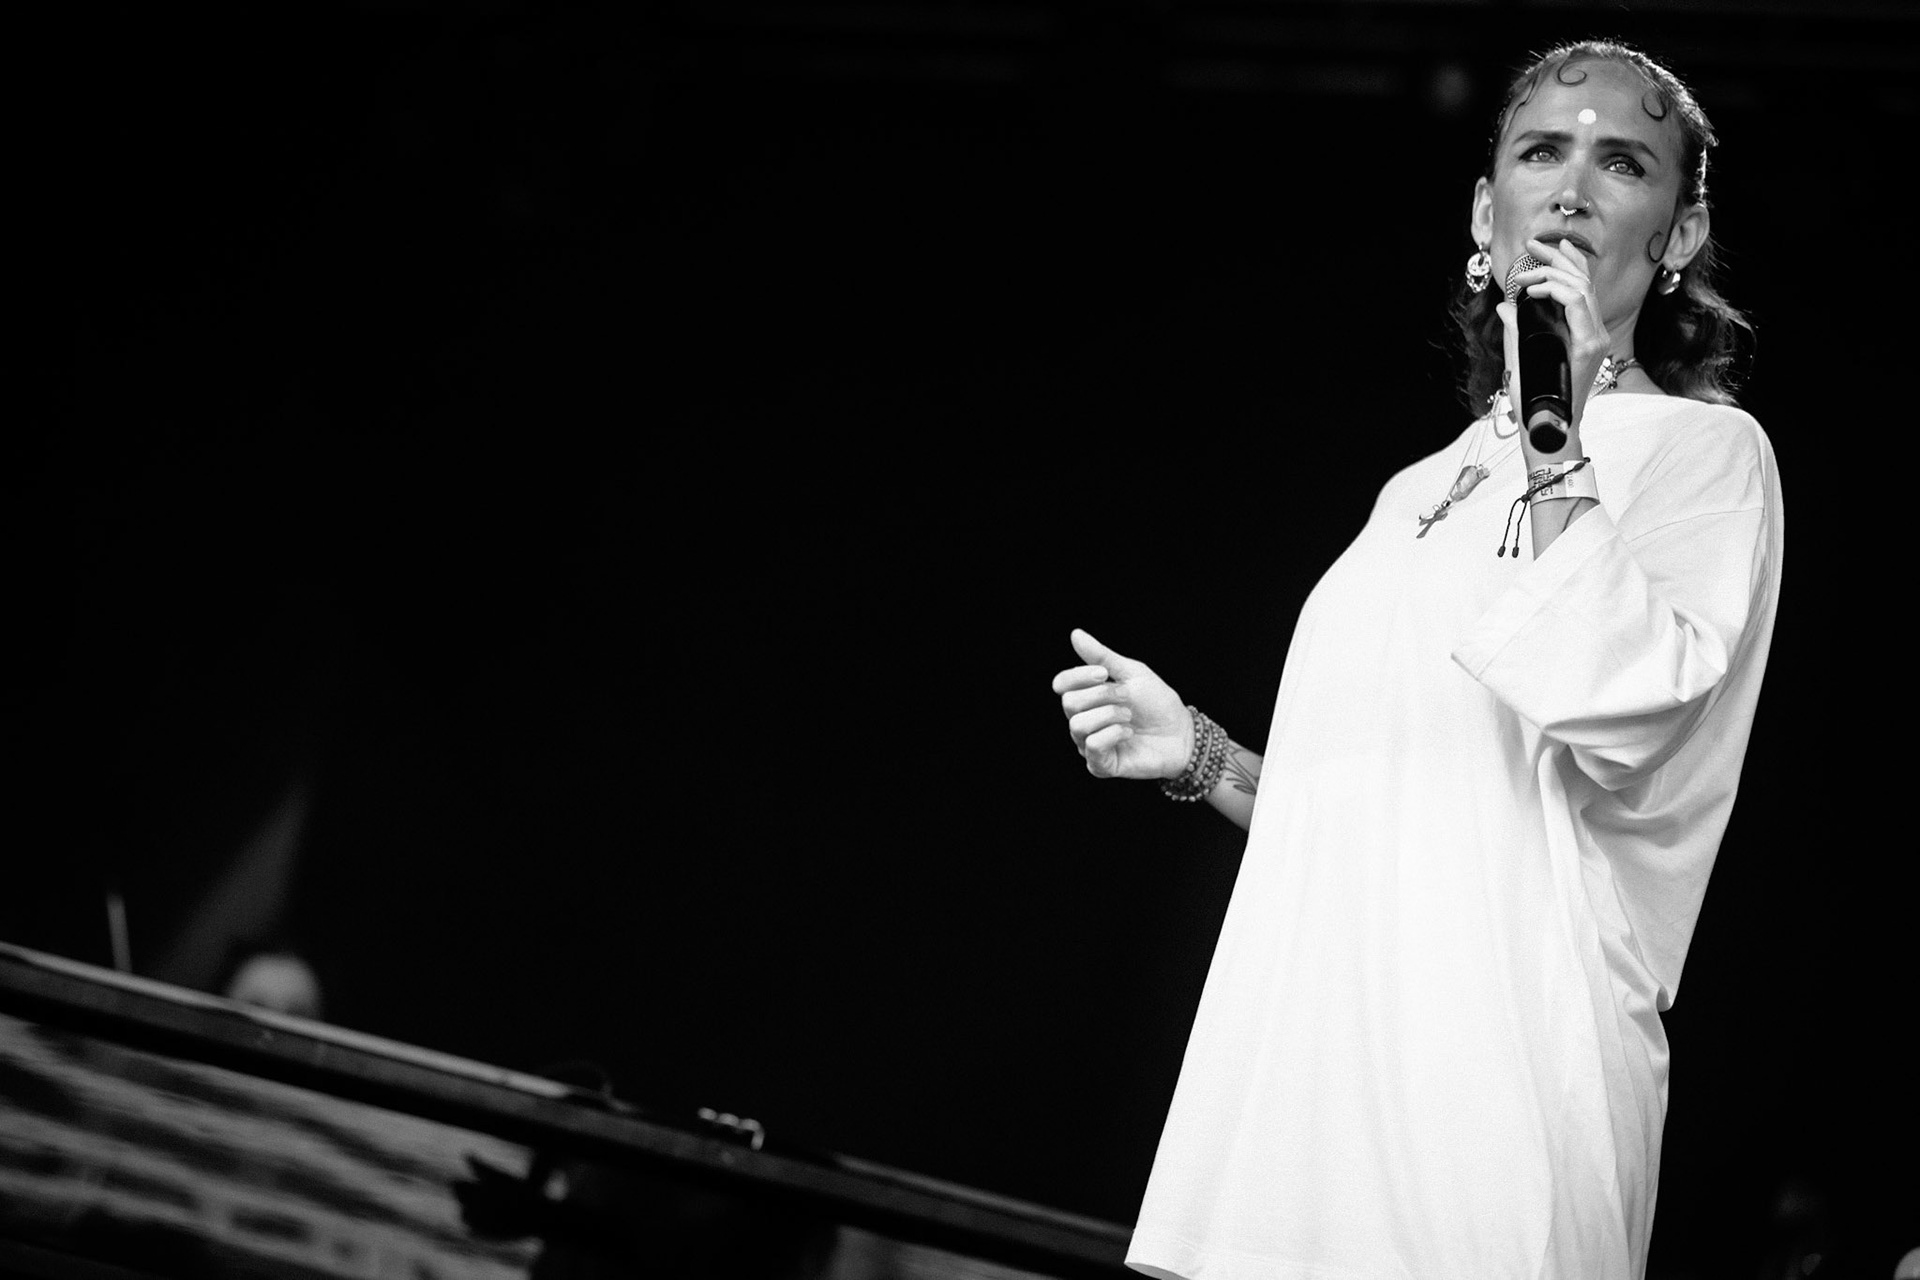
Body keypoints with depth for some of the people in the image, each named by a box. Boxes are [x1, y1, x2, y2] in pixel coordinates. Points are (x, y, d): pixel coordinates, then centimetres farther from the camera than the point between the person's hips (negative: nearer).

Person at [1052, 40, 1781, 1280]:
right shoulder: (1424, 492, 22)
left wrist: (1562, 444, -14)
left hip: (1497, 1072, -6)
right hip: (1311, 1072, 6)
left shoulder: (1702, 449, 2)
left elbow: (1617, 720, -16)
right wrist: (1198, 757, 12)